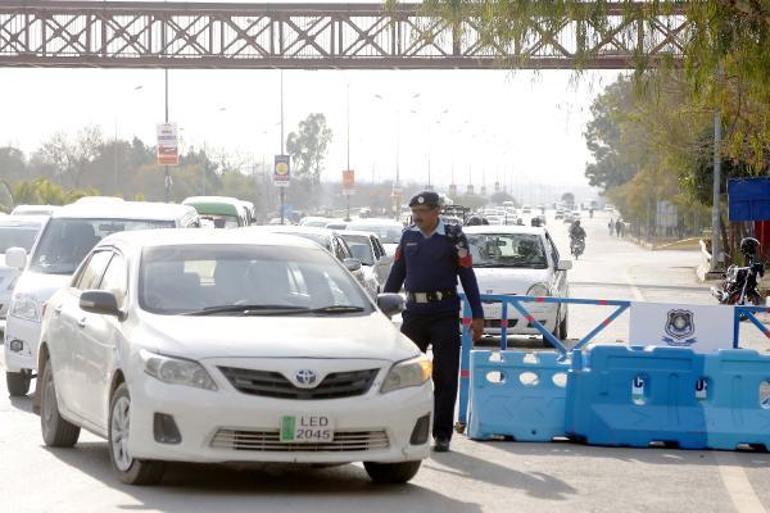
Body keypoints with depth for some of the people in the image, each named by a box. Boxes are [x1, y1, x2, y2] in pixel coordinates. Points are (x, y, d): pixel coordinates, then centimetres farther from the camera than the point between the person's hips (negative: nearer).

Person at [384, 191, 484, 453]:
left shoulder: (453, 237, -2)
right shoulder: (408, 236, 9)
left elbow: (467, 277, -1)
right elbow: (396, 274, 16)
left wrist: (477, 316, -5)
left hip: (444, 314, -4)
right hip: (414, 313, 4)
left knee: (445, 377, -1)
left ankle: (442, 435, 4)